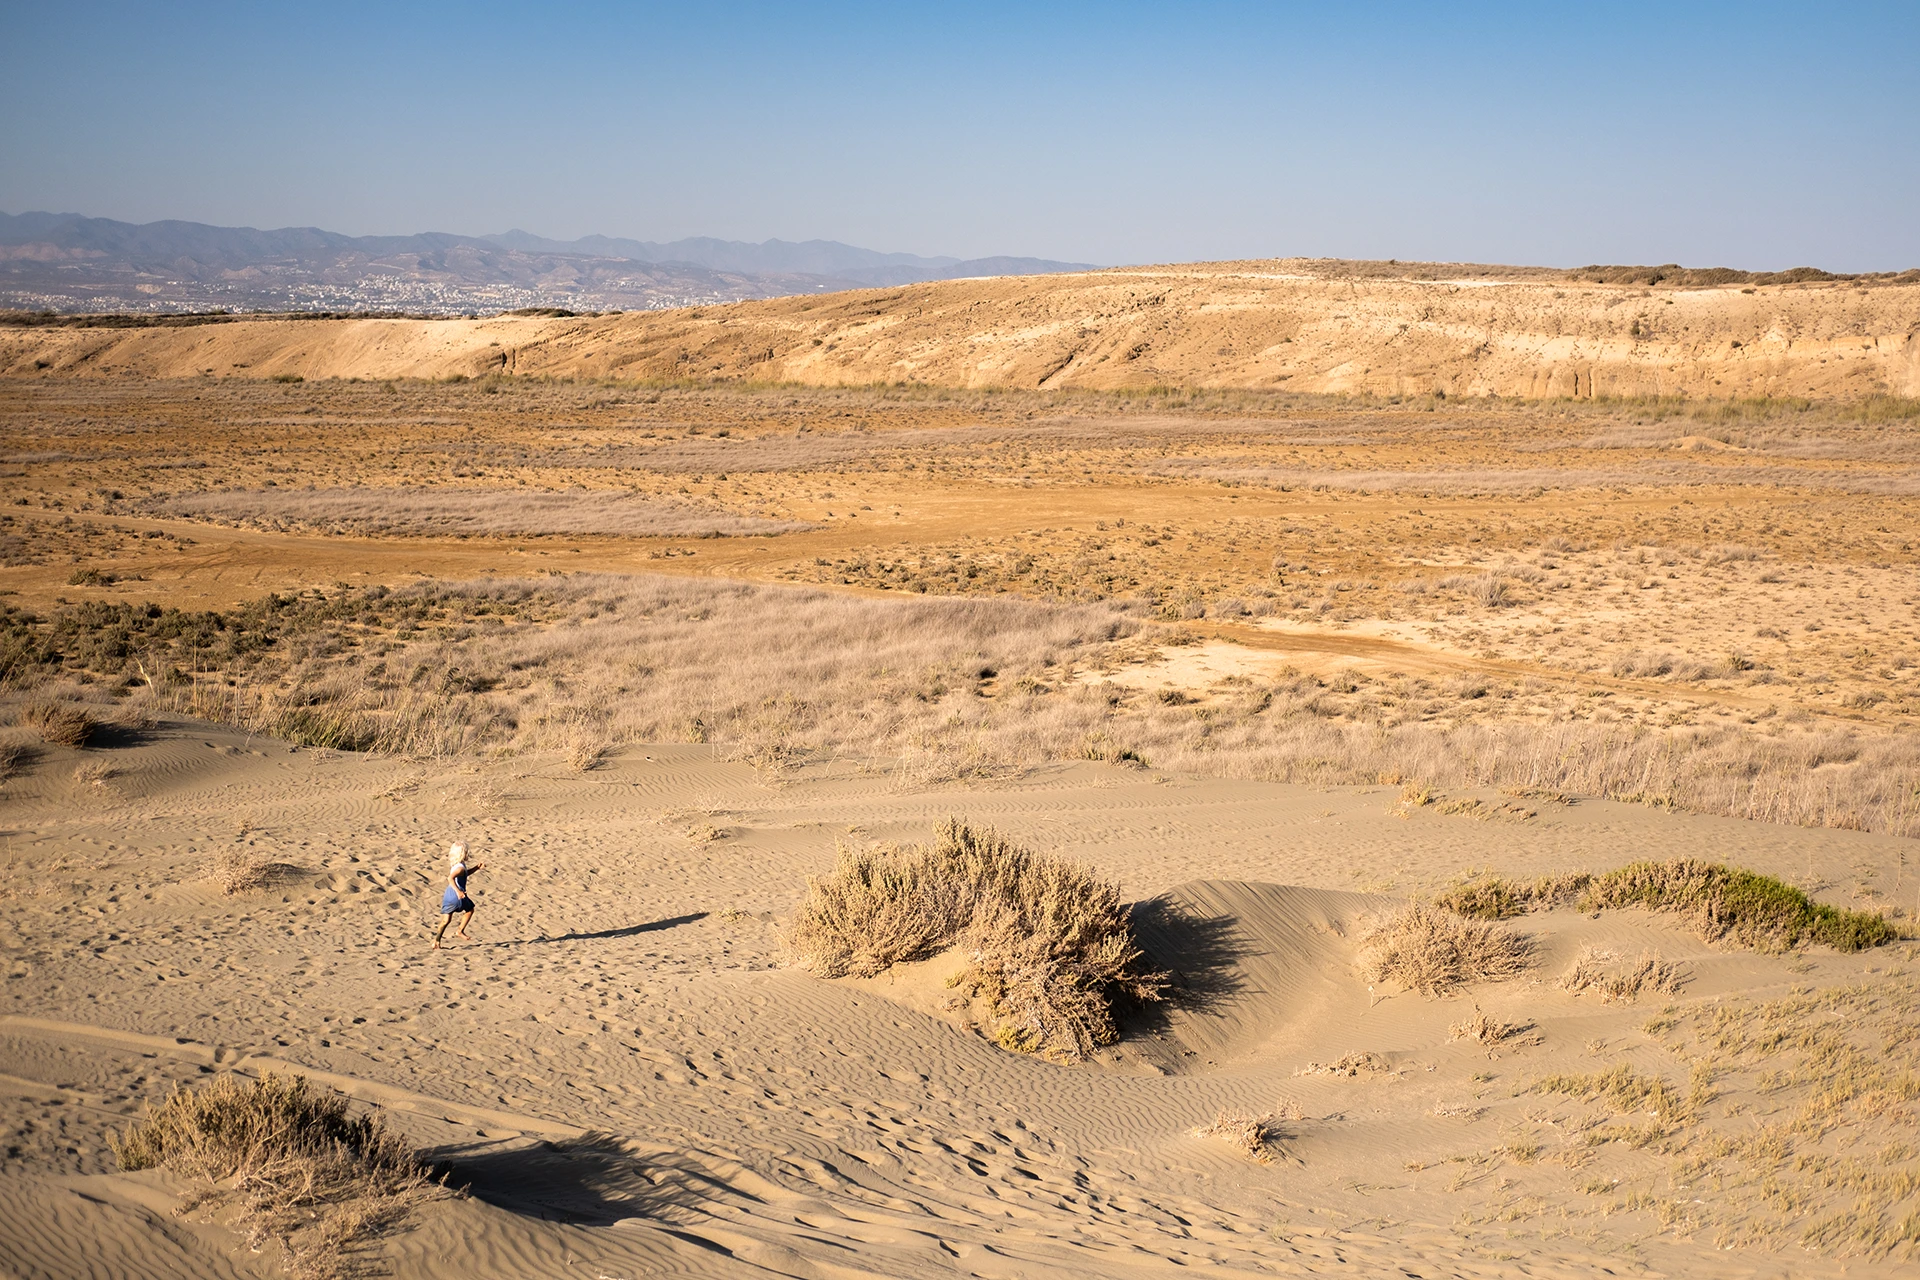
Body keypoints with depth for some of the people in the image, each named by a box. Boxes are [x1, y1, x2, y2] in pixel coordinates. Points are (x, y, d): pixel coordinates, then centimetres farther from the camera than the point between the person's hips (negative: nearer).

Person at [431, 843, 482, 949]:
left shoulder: (455, 865, 12)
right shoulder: (460, 867, -18)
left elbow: (465, 874, 31)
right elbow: (450, 878, -36)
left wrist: (477, 867, 20)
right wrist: (458, 891, -45)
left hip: (448, 895, 8)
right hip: (457, 896, -8)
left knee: (446, 920, 8)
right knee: (470, 909, 20)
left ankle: (436, 941, 0)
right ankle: (461, 931, 20)